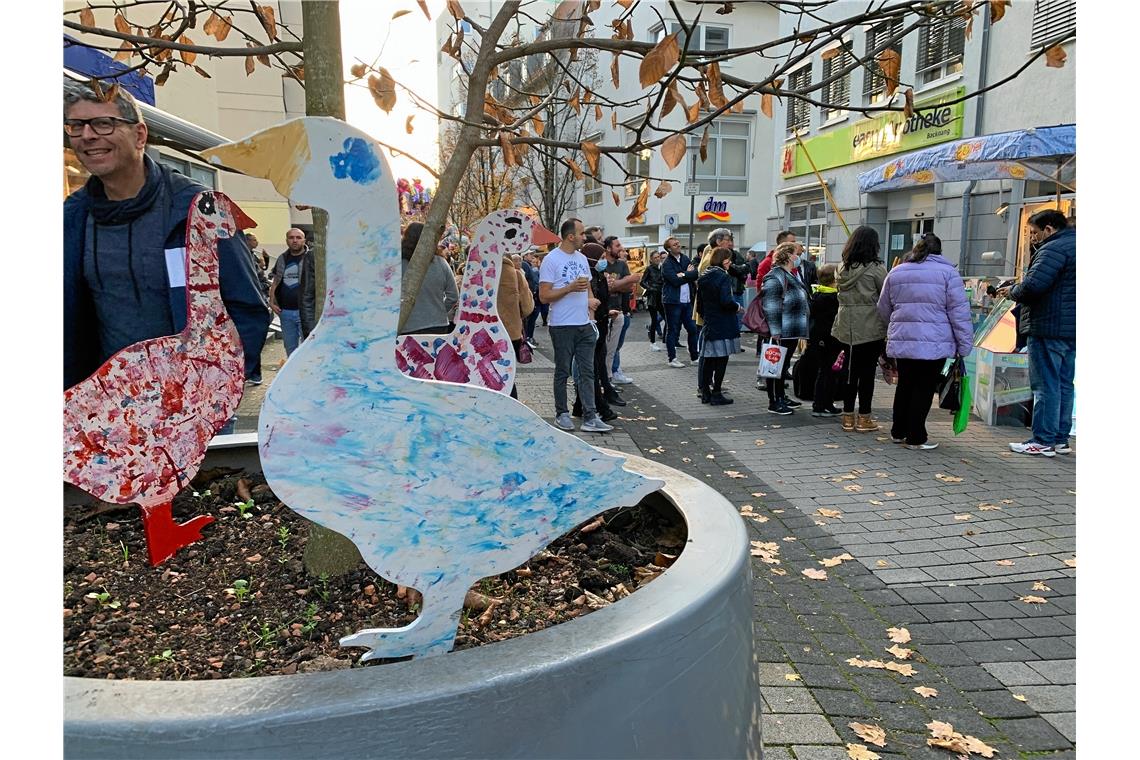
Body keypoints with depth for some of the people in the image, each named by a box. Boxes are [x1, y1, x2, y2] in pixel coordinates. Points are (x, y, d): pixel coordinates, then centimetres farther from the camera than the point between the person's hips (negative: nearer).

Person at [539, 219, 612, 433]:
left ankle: (590, 418, 4)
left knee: (587, 372, 3)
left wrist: (590, 301, 7)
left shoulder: (582, 259, 13)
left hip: (585, 325, 6)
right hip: (562, 326, -6)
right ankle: (562, 414, 19)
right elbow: (544, 296, -13)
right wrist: (570, 288, -20)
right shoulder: (551, 260, -9)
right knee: (562, 372, 6)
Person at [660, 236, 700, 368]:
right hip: (673, 301, -6)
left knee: (692, 329, 8)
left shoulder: (685, 259, 12)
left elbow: (696, 273, 1)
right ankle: (672, 359, 10)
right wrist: (688, 274, -4)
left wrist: (683, 275, -15)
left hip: (687, 300, 6)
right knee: (673, 330, 2)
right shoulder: (666, 263, -8)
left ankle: (694, 357, 19)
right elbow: (675, 281, -19)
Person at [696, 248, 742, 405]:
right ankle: (716, 394, 2)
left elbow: (699, 304, 14)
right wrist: (737, 307, -6)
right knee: (722, 359, 0)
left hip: (708, 323, 7)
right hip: (723, 326, -7)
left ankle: (705, 392, 16)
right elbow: (726, 301, -24)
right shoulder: (723, 277, -13)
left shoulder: (703, 277, 10)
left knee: (708, 358, 11)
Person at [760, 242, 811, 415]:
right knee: (776, 366, -3)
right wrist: (775, 331, -24)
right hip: (781, 333, -10)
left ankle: (782, 397, 27)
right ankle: (773, 402, 3)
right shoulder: (774, 277, -14)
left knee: (783, 365, 17)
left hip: (792, 332, 10)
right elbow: (770, 307, -20)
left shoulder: (790, 276, 18)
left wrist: (801, 329, 27)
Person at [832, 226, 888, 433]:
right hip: (871, 327, -5)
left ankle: (848, 416, 16)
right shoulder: (876, 268, -10)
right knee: (867, 371, 3)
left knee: (850, 369, 10)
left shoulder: (843, 268, 7)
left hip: (846, 326, 5)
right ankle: (864, 418, 9)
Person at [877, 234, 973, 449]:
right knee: (924, 389, 2)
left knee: (905, 386, 16)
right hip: (934, 343, -4)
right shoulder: (947, 272, -2)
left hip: (901, 342, 5)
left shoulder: (896, 272, 12)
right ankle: (915, 437, 6)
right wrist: (965, 346, -1)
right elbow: (959, 311, -4)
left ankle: (898, 432, 24)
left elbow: (884, 309, 18)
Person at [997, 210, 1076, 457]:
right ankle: (1061, 439, 19)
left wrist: (1012, 291, -4)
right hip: (1071, 328, 10)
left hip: (1048, 328, -10)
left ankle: (1043, 441, -1)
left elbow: (1032, 286, -24)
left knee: (1046, 386, -5)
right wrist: (1017, 291, 15)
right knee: (1064, 385, 13)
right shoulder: (1074, 246, 18)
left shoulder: (1054, 249, -13)